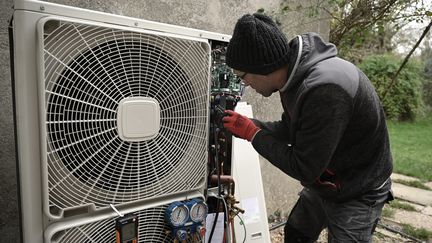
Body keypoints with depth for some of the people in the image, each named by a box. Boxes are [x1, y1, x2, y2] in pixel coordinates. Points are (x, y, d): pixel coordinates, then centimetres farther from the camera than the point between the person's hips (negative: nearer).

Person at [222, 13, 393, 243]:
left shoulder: (325, 90, -38)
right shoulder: (294, 73, -9)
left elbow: (304, 170, -31)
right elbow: (288, 129, 4)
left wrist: (253, 134, -22)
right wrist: (245, 124, -5)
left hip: (358, 193, -9)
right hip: (322, 183, 9)